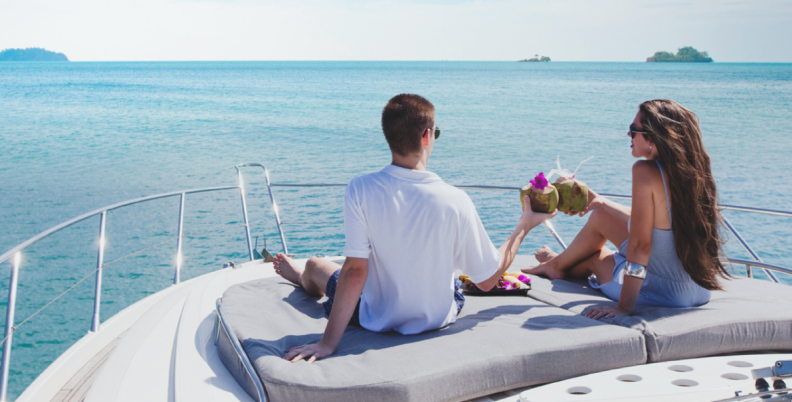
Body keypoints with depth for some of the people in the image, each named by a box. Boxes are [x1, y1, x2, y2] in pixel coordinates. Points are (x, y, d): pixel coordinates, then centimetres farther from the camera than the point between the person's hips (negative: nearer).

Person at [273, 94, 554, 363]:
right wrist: (524, 227, -1)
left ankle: (300, 277, 66)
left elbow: (355, 272, -24)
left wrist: (328, 343, -19)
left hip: (378, 320, -1)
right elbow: (488, 280, -14)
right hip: (438, 319, 2)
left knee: (316, 265, 28)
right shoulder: (455, 201, -23)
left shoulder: (361, 190, -25)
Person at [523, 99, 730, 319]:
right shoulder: (693, 170, 0)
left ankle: (557, 264, 55)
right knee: (601, 215, 23)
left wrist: (623, 307, -18)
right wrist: (601, 202, 26)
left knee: (593, 249, 20)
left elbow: (640, 244, -23)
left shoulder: (646, 171, -23)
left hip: (664, 293, -7)